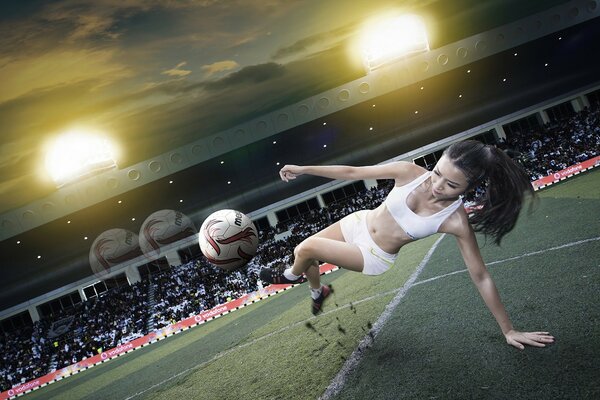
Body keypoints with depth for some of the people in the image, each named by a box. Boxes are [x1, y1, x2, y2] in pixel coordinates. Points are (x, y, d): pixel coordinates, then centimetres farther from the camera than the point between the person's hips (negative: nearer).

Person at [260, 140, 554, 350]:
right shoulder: (410, 172, -24)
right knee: (301, 252, 13)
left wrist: (508, 330, -15)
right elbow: (352, 173, -13)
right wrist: (303, 169, -11)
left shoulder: (456, 221, -29)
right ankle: (317, 292, 49)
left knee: (306, 250, -14)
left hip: (375, 257, -3)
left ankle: (291, 277, 26)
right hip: (359, 223, 3)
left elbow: (480, 277, -20)